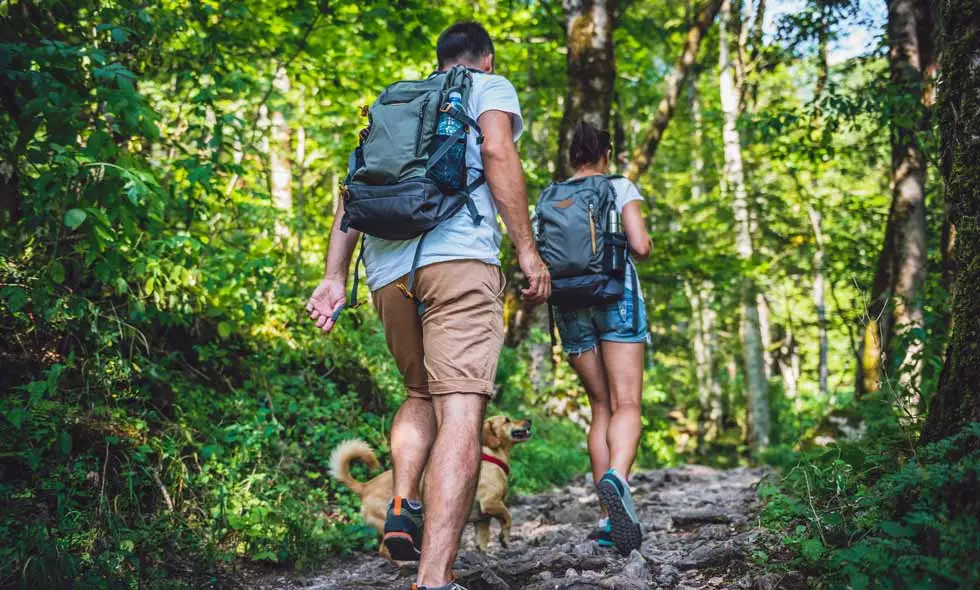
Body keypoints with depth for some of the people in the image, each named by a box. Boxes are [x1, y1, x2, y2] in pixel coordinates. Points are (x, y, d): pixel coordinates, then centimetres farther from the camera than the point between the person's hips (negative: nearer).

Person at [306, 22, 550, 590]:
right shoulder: (491, 86, 17)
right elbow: (497, 153, -3)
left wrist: (335, 277, 15)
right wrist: (527, 248, -5)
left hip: (387, 266, 6)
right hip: (458, 254, -5)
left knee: (421, 393, 24)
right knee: (460, 410, -14)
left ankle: (404, 507, 2)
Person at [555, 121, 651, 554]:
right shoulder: (620, 187, 5)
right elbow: (641, 246, -5)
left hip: (569, 302, 4)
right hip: (616, 294, -3)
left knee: (600, 408, 10)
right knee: (626, 405, -9)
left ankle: (608, 518, 3)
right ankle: (616, 479, -40)